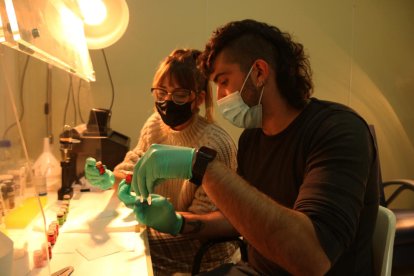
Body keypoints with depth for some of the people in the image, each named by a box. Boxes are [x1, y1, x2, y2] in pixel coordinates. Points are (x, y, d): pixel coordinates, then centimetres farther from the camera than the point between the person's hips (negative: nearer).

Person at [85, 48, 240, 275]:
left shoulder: (215, 145, -26)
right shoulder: (155, 123, -3)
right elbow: (133, 165, 8)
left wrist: (176, 221, -39)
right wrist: (110, 179, -13)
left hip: (201, 245, -6)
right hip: (156, 225, 7)